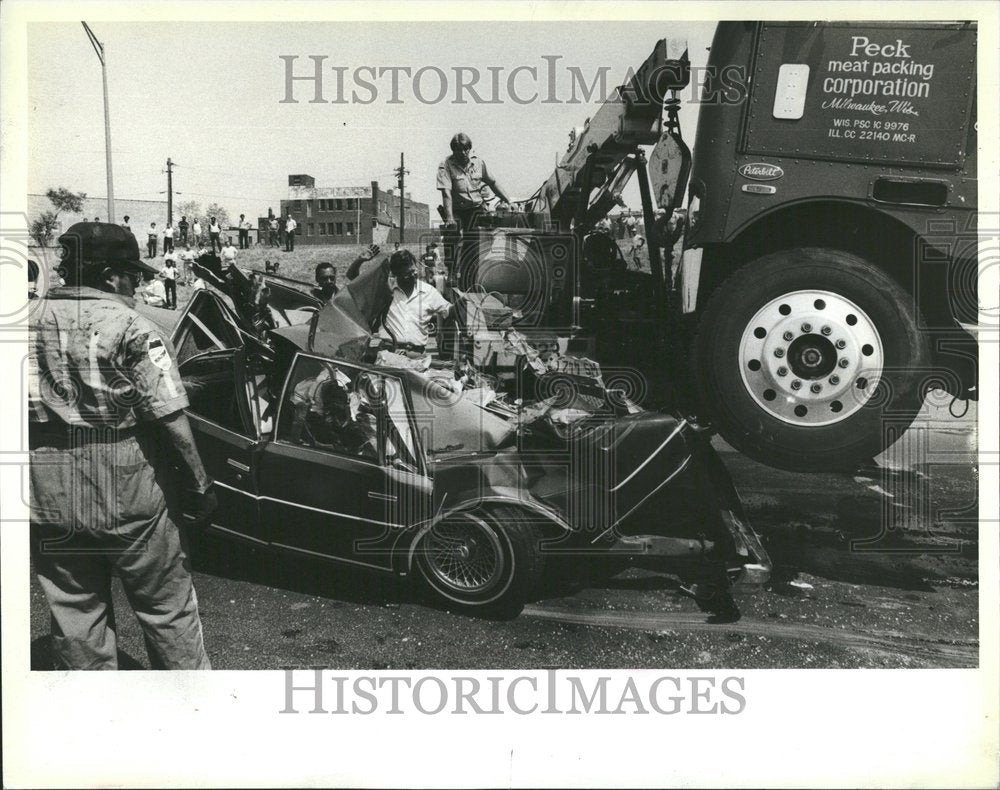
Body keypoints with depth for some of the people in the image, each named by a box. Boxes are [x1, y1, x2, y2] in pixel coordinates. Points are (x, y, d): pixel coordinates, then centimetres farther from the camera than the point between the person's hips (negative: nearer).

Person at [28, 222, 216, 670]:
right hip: (127, 494, -4)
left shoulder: (30, 324, 3)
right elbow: (170, 419, -16)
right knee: (166, 604, 12)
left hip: (51, 498, 4)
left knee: (74, 609, 15)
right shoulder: (130, 329, -12)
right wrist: (200, 485, -6)